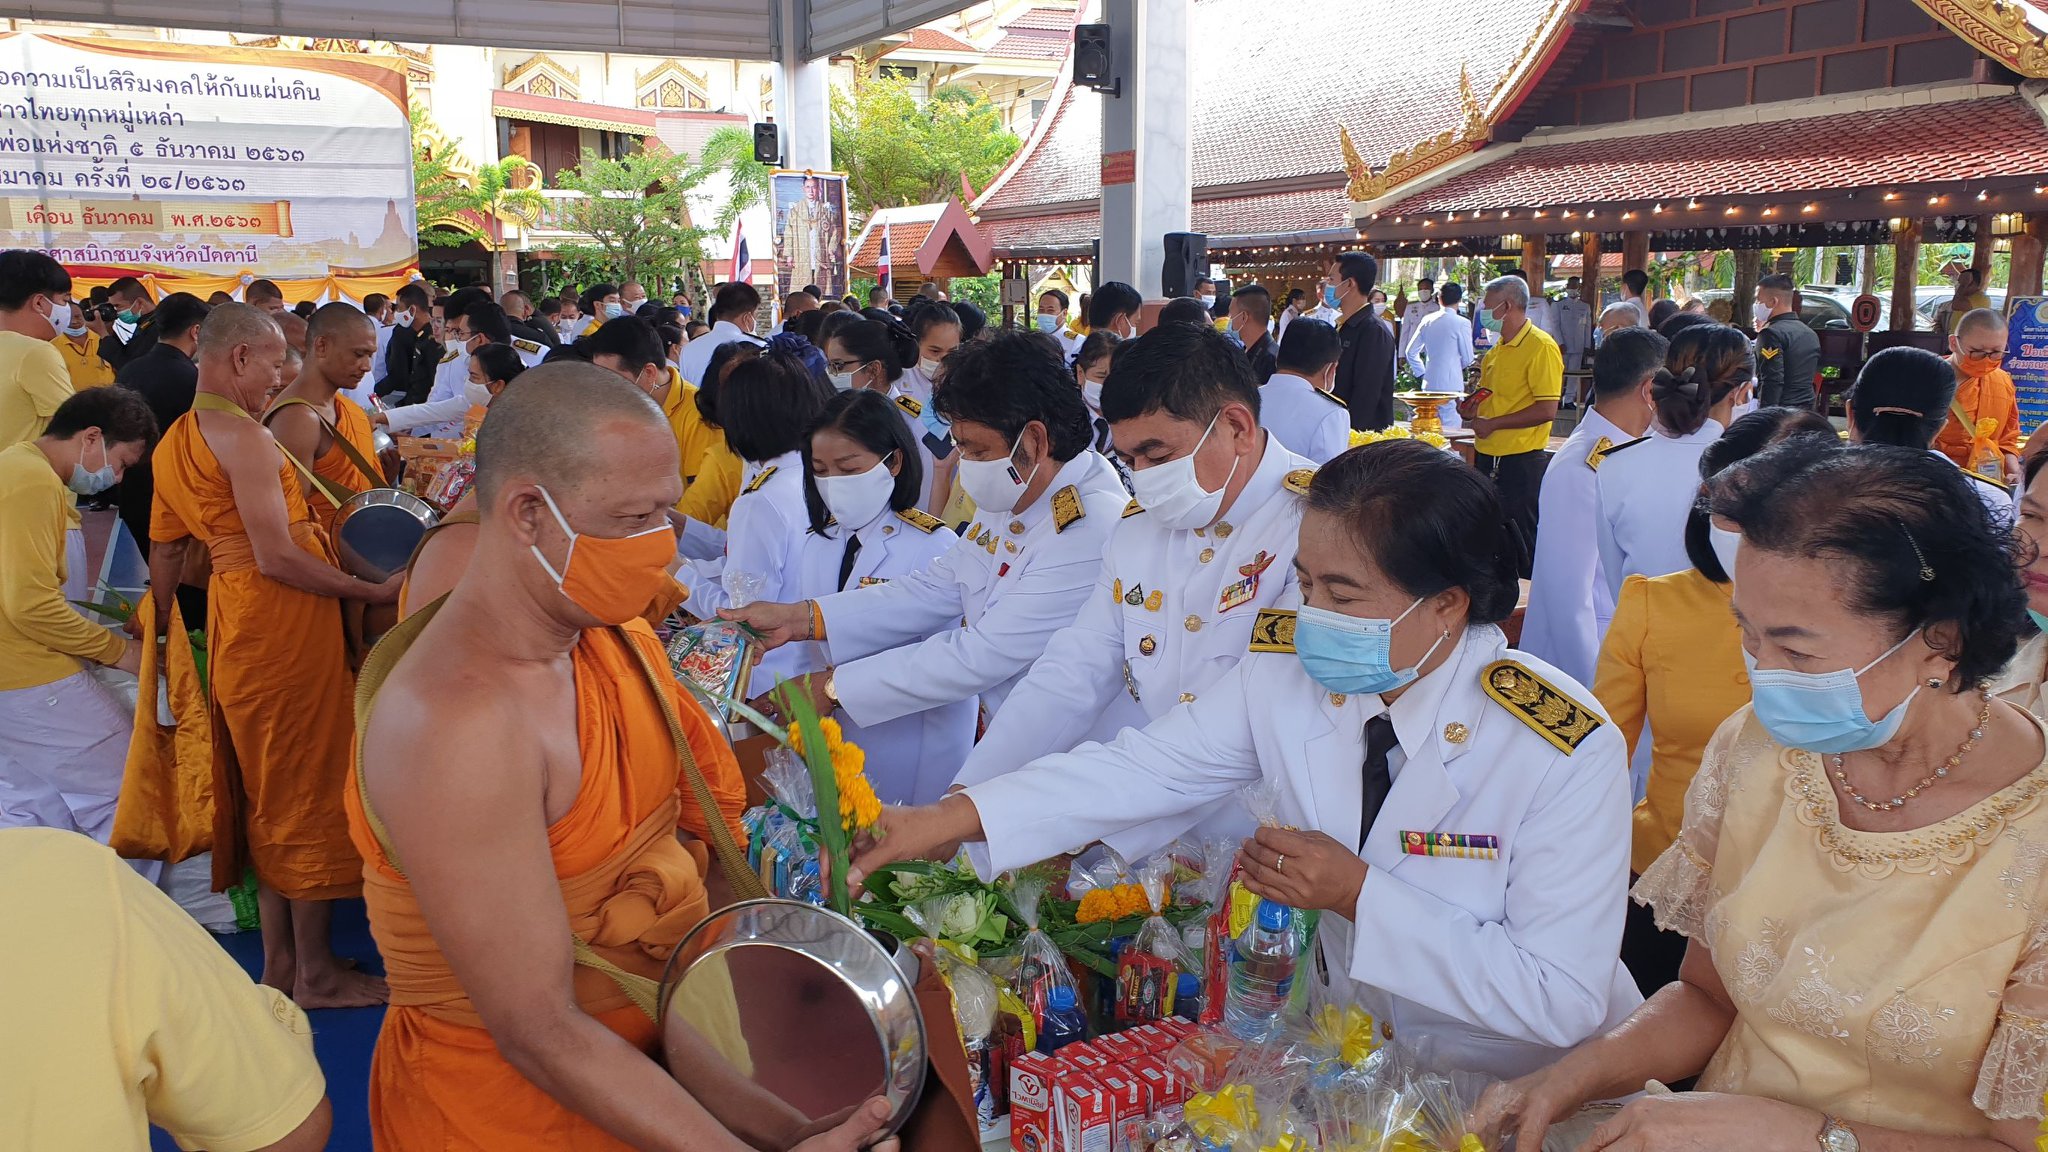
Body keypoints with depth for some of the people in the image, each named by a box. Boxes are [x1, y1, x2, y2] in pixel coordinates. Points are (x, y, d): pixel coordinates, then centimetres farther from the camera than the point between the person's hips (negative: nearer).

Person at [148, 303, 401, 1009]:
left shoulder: (175, 441, 12)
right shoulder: (245, 436, -17)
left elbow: (164, 554, 16)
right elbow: (277, 557, -23)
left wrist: (165, 630, 24)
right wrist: (374, 593, -16)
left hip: (232, 616, 9)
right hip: (284, 620, -9)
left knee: (268, 792, 17)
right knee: (308, 790, 2)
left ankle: (278, 964, 28)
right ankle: (317, 973, 13)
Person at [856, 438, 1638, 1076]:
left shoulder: (1566, 753, -23)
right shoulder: (1287, 667, -11)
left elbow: (1563, 1000, -23)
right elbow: (1147, 768, -7)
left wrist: (1358, 895, -26)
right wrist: (950, 819, -16)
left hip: (1517, 1089, -4)